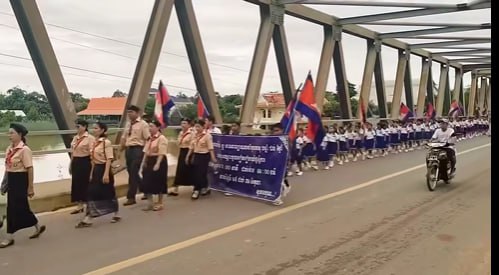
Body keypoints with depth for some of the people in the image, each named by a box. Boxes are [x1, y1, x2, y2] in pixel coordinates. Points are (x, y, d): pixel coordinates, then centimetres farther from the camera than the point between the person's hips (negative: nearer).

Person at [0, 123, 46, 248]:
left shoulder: (24, 149, -14)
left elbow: (30, 169, -15)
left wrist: (30, 187, -15)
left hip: (20, 180, -8)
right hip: (11, 180, 8)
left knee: (15, 208, -2)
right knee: (22, 207, 13)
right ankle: (38, 227, 30)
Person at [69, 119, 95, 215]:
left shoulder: (90, 138, -11)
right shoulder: (75, 138, 12)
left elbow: (91, 153, -14)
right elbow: (72, 152, 17)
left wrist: (92, 166, -18)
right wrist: (71, 164, 16)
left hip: (85, 162, -7)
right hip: (76, 162, 8)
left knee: (86, 183, -1)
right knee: (76, 183, 10)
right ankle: (80, 206, 21)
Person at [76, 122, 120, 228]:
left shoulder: (106, 142, -13)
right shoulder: (95, 142, 12)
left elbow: (109, 159, -18)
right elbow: (93, 160, 16)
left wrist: (106, 174, -24)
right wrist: (92, 173, 15)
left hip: (104, 169, -8)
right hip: (96, 170, 8)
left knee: (109, 193, 2)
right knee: (91, 193, 4)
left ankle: (116, 215, 19)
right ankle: (87, 220, 9)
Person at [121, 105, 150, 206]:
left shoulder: (143, 124, -7)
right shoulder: (128, 124, 15)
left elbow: (148, 139, -11)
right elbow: (124, 138, 19)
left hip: (137, 149, -8)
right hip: (128, 149, 8)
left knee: (133, 173, -7)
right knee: (132, 173, 13)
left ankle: (131, 197, 1)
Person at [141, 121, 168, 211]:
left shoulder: (162, 138, -12)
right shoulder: (150, 138, 14)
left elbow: (162, 153, -18)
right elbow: (146, 151, 16)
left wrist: (157, 164, -24)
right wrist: (143, 162, 9)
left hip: (159, 161, -8)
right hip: (149, 161, 8)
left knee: (159, 182, 1)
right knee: (147, 182, 6)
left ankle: (160, 203, 14)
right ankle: (150, 203, 17)